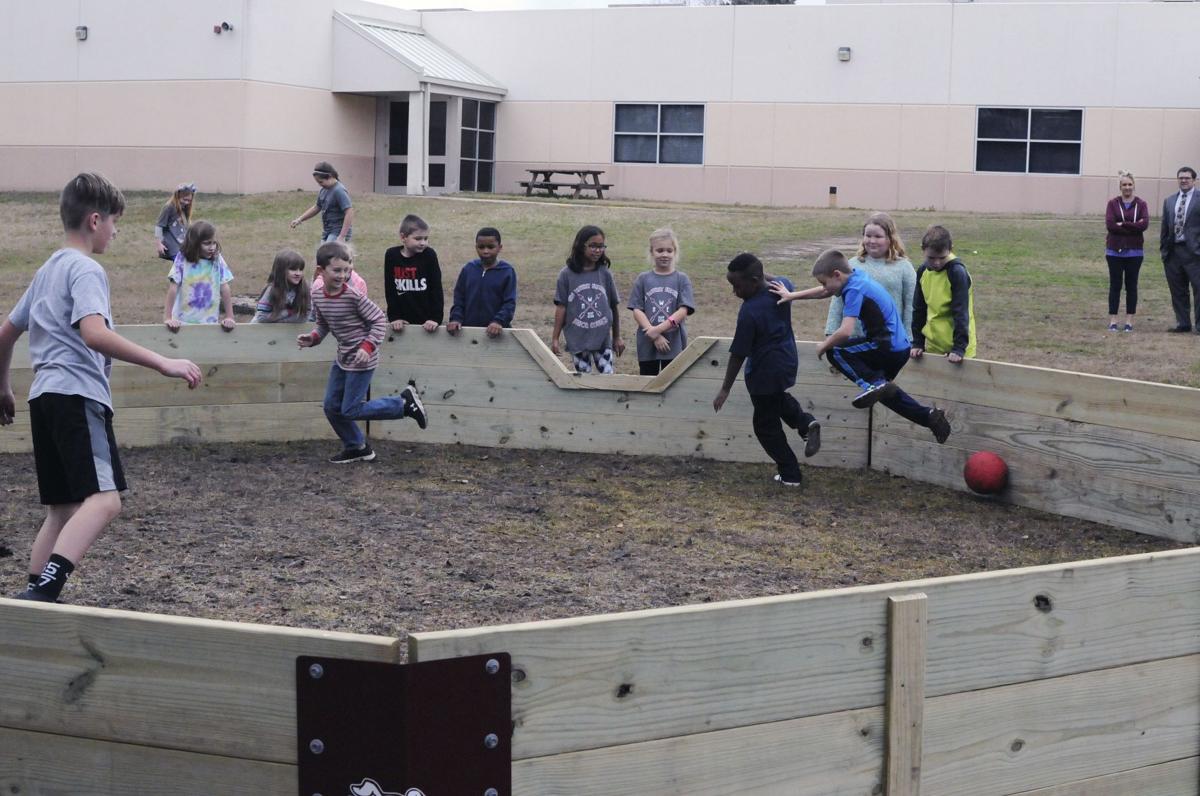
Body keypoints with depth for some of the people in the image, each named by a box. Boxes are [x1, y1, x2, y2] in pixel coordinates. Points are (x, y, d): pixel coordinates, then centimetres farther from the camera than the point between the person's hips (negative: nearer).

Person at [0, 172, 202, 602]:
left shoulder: (48, 270, 22)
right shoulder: (86, 269, -7)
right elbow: (94, 334, -24)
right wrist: (163, 363, -26)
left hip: (45, 397, 10)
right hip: (78, 394, -10)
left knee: (62, 509, 11)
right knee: (104, 499, -21)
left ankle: (34, 599, 8)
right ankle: (42, 593, -34)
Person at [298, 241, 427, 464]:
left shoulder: (354, 296, -21)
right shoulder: (318, 297, -2)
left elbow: (380, 320, -17)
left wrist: (367, 346, -27)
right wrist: (312, 338, -7)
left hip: (361, 360, -7)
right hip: (342, 359, 7)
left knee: (350, 410, -5)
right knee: (332, 406, 11)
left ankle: (405, 402, 6)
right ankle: (355, 447, 31)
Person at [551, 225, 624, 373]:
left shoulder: (605, 274, 1)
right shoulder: (567, 274, -4)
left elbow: (614, 307, 8)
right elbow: (561, 307, -1)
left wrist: (617, 337, 13)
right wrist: (554, 339, -1)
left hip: (603, 339, 1)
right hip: (577, 340, -1)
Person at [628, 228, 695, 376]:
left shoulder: (682, 279, 1)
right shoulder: (643, 279, 3)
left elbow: (683, 311, -8)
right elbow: (637, 311, -2)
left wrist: (659, 329, -17)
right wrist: (654, 335, -13)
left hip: (674, 343, -1)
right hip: (647, 343, 1)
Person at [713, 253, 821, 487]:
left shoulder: (749, 312, -28)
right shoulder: (782, 285, -8)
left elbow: (738, 354, -21)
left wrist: (725, 389, -12)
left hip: (766, 371, -8)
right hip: (788, 361, 8)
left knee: (766, 426, 10)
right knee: (779, 398, 38)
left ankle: (790, 474, 17)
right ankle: (806, 422, 18)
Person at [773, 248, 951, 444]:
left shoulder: (855, 290, -19)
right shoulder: (857, 275, 8)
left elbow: (845, 331, -28)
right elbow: (825, 292, 23)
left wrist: (824, 346, -11)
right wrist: (792, 295, 19)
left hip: (889, 349, -10)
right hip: (901, 347, 10)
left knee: (835, 351, -4)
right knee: (885, 391, 27)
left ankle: (872, 384, -16)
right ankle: (929, 416, 21)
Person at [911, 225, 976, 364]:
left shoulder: (957, 273, -16)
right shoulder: (923, 271, 2)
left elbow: (961, 313, -18)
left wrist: (959, 348, -22)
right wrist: (917, 343, 7)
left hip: (955, 349, -6)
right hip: (932, 347, 6)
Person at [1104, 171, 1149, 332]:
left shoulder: (1141, 204, 2)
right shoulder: (1113, 203, 2)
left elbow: (1144, 224, -12)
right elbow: (1110, 224, -12)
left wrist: (1122, 225, -15)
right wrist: (1133, 227, -14)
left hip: (1134, 251, 0)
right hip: (1115, 251, 0)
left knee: (1131, 285, 5)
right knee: (1115, 285, 3)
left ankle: (1129, 320, 10)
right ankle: (1112, 320, 8)